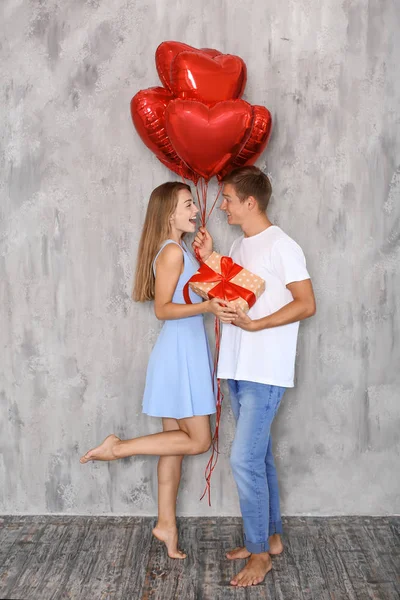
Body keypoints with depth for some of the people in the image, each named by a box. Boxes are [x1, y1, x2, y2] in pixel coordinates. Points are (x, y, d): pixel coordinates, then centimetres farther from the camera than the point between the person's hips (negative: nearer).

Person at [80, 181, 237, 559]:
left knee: (177, 440, 12)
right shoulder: (173, 251, -14)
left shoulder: (180, 251, 15)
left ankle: (166, 523, 21)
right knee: (198, 440, -3)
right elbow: (162, 309, -18)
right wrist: (206, 307, -28)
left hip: (187, 350, 10)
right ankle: (117, 447, 4)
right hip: (180, 350, -10)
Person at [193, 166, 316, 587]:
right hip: (237, 369, 8)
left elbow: (306, 304, -14)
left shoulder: (281, 246, -11)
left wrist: (256, 324, -20)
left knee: (245, 460, -8)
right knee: (259, 456, 16)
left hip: (265, 372, -8)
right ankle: (270, 536, 29)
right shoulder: (239, 246, 14)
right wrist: (208, 261, 7)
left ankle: (259, 554, 7)